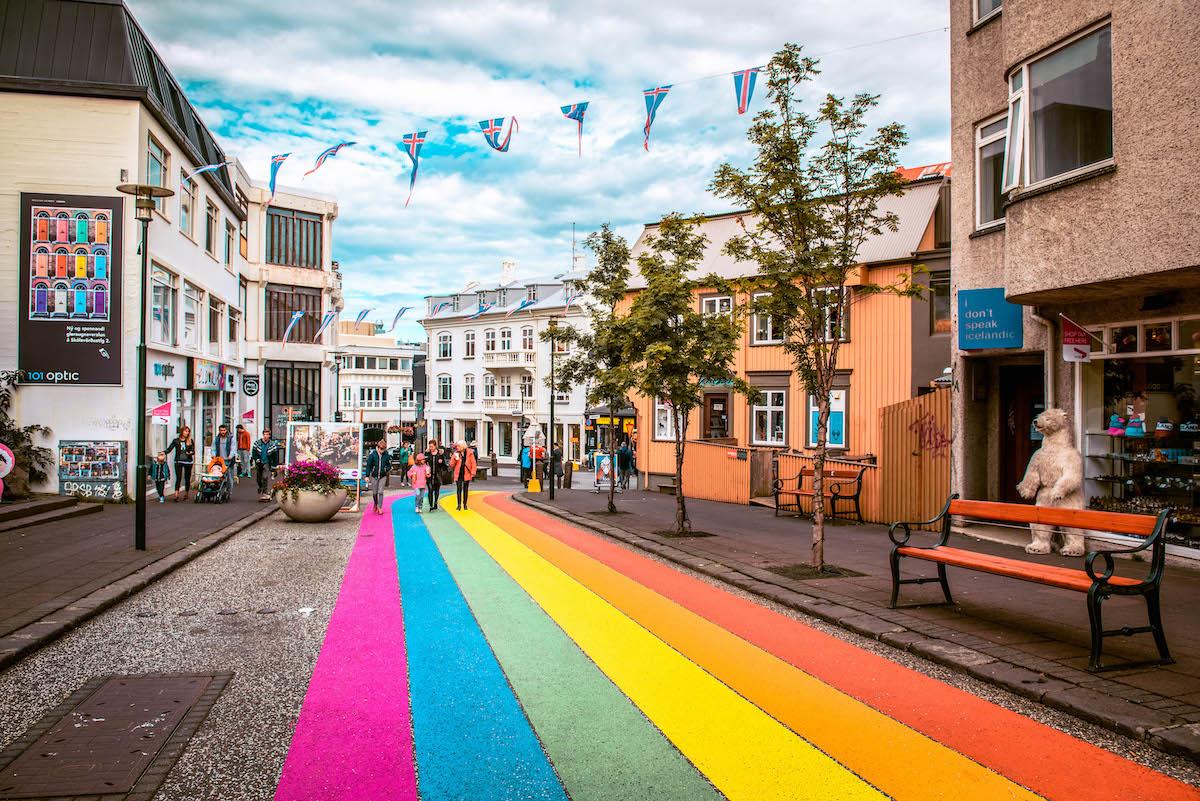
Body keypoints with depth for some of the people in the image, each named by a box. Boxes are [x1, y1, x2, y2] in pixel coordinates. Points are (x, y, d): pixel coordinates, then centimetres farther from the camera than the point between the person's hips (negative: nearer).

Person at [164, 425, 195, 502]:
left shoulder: (190, 441, 5)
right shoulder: (176, 440, 5)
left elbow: (193, 451, 5)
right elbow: (169, 449, 1)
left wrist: (190, 453, -17)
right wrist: (164, 452, -18)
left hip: (188, 461, 1)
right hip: (178, 461, -1)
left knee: (187, 478, 8)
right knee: (178, 478, -10)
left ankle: (186, 494, 20)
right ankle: (176, 494, -18)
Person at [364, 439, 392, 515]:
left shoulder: (386, 455, -4)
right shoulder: (372, 454, -8)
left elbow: (389, 464, 8)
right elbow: (368, 465, -3)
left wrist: (387, 468, -14)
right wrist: (367, 476, -4)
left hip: (383, 476, 0)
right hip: (374, 476, 0)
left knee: (380, 492, -3)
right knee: (374, 492, 10)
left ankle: (379, 507, 1)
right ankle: (375, 504, 33)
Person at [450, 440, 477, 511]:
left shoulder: (470, 453, -4)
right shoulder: (456, 453, 1)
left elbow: (474, 463, -1)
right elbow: (451, 464, 0)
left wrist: (473, 473, -8)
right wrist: (454, 458, -16)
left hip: (466, 474, 0)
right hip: (458, 474, 0)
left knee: (465, 489, 10)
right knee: (459, 489, -8)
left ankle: (465, 504, 20)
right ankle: (459, 504, -4)